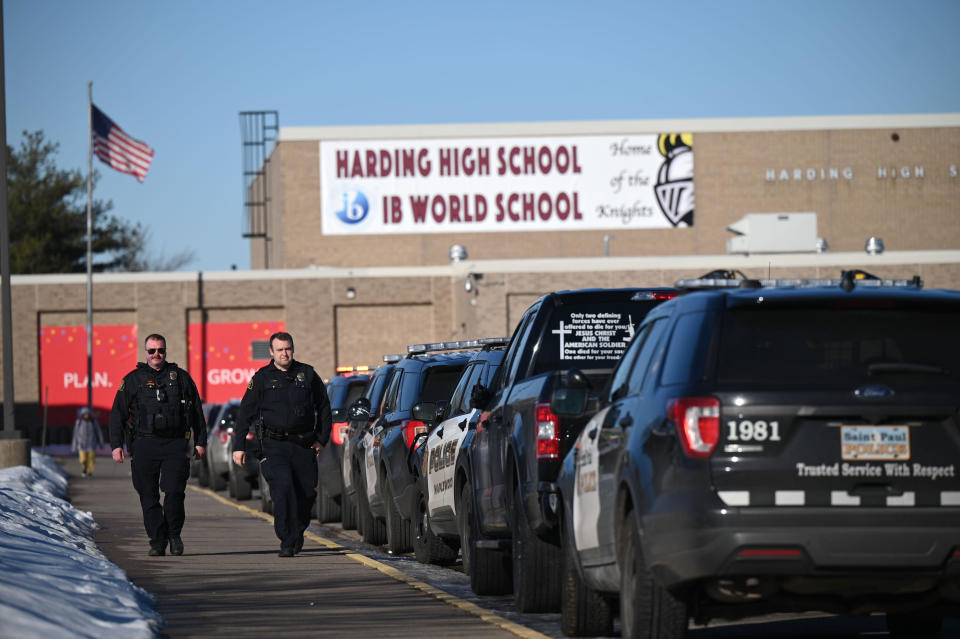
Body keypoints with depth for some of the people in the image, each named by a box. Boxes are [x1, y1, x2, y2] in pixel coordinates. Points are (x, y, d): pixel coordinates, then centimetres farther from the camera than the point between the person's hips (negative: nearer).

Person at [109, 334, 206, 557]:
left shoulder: (181, 377, 12)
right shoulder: (133, 380, 8)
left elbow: (197, 411, 17)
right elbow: (118, 413, 7)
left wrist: (200, 442, 13)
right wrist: (116, 445, -2)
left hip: (176, 444, 0)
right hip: (144, 444, 0)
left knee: (174, 491, -11)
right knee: (149, 497, -2)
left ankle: (174, 533, 9)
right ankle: (157, 542, 5)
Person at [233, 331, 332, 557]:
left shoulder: (307, 374, 9)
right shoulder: (262, 378, 4)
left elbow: (323, 407, 17)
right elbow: (246, 412, 5)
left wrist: (322, 438, 10)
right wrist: (239, 445, -1)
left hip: (304, 445, 2)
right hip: (274, 445, -2)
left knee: (307, 493, 2)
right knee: (283, 488, -18)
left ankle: (298, 532, 29)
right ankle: (287, 542, -14)